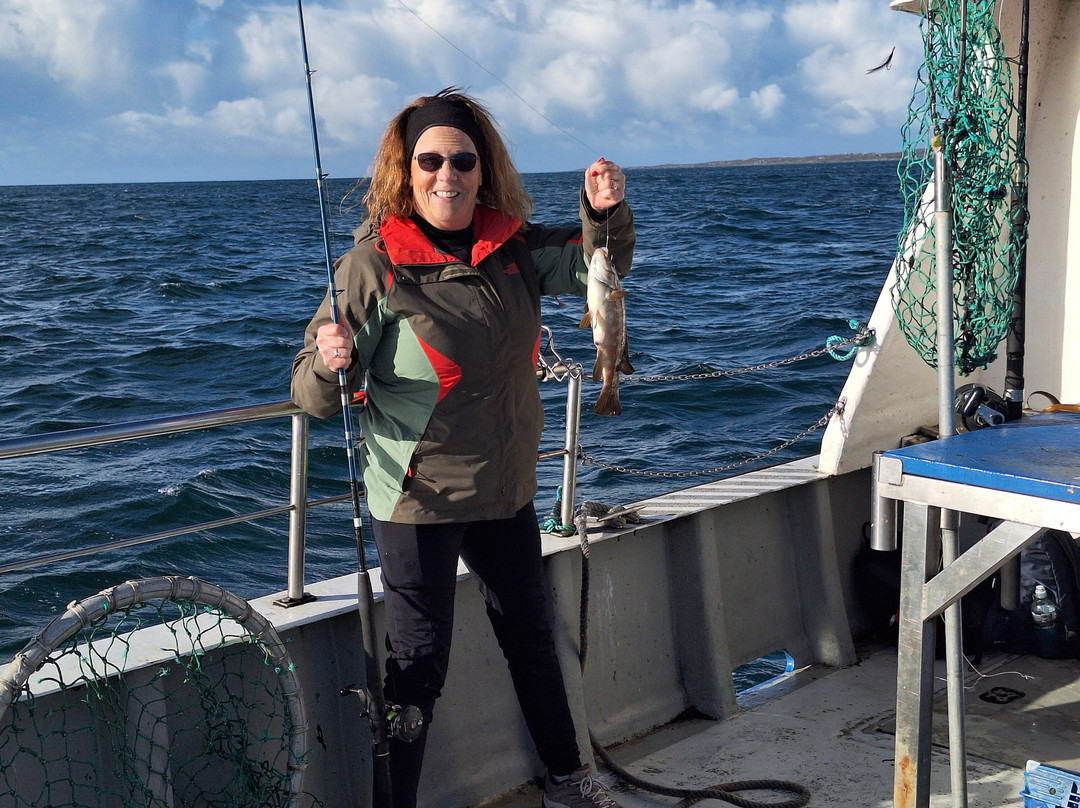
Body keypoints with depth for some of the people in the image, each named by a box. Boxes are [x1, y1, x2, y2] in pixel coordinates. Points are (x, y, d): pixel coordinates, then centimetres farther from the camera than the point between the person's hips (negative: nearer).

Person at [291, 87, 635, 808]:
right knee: (419, 664, 0)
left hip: (506, 491, 6)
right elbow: (315, 397, -14)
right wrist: (327, 364, -38)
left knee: (531, 636, 22)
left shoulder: (512, 247, -1)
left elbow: (599, 266, 8)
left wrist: (606, 210, -13)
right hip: (419, 502, -6)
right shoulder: (373, 264, -15)